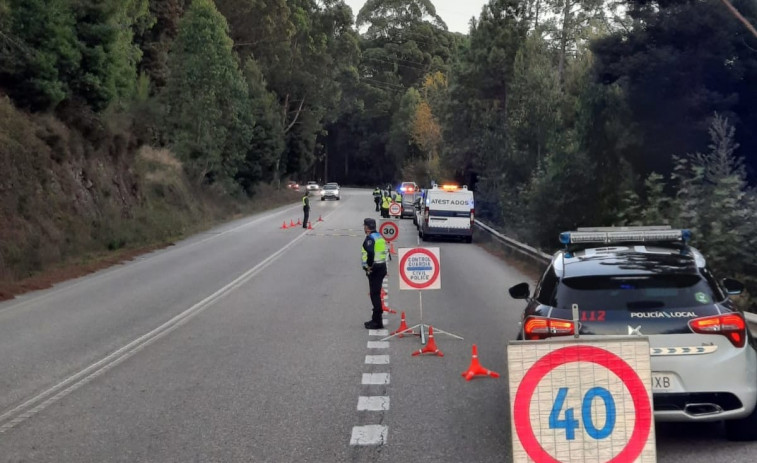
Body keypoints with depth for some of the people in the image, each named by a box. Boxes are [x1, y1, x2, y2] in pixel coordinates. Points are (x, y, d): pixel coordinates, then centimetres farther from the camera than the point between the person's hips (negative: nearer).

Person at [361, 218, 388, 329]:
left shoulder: (370, 238, -15)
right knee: (376, 294, 18)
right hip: (382, 267, 10)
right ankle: (376, 318, 27)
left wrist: (369, 266, -17)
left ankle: (377, 322, -5)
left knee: (375, 294, -6)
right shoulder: (379, 236, 15)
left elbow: (370, 253, -29)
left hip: (374, 269, -10)